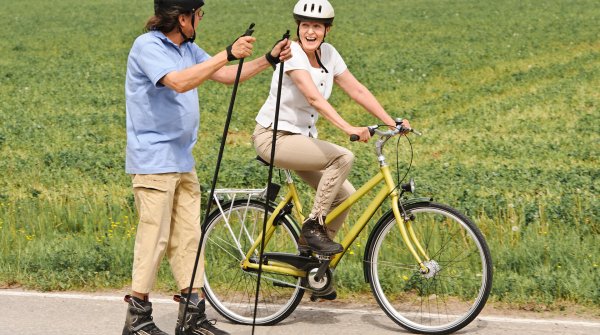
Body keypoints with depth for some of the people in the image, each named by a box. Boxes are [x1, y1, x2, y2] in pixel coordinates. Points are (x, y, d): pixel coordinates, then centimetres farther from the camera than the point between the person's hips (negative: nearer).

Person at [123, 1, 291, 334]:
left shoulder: (187, 48, 14)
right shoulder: (147, 46, -13)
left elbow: (227, 76, 16)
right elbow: (179, 82, -28)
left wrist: (270, 60, 5)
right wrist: (228, 54, -30)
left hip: (182, 160, 9)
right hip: (153, 160, -9)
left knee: (188, 235, 8)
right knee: (154, 236, -8)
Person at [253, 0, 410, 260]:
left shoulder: (328, 53, 3)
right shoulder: (292, 53, -20)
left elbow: (358, 91, 4)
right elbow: (314, 97, -34)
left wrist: (391, 122, -6)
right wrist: (348, 128, -45)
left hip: (302, 138, 8)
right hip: (273, 137, -8)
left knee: (345, 195, -4)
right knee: (343, 158, -26)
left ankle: (309, 244, 13)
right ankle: (314, 226, -16)